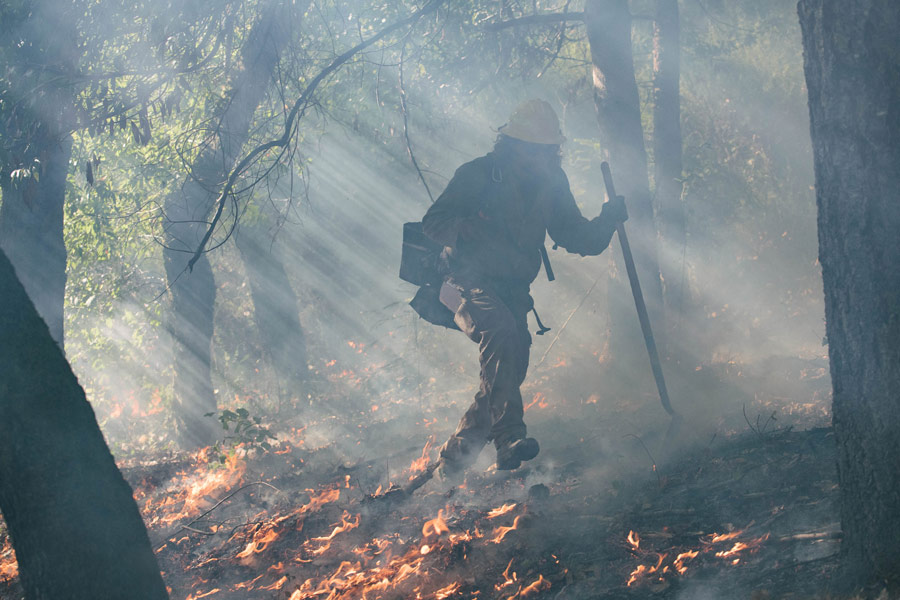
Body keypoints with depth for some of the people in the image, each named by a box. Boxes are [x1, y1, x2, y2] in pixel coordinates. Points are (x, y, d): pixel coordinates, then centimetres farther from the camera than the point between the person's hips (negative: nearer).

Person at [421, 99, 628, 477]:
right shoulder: (478, 176, -9)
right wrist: (469, 233, -31)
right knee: (499, 328, -33)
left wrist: (608, 220, -9)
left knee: (511, 368, -10)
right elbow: (433, 223, -12)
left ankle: (455, 456, -1)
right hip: (469, 283, -6)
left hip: (511, 290, 6)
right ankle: (508, 436, -39)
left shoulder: (551, 183, 7)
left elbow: (575, 237, 10)